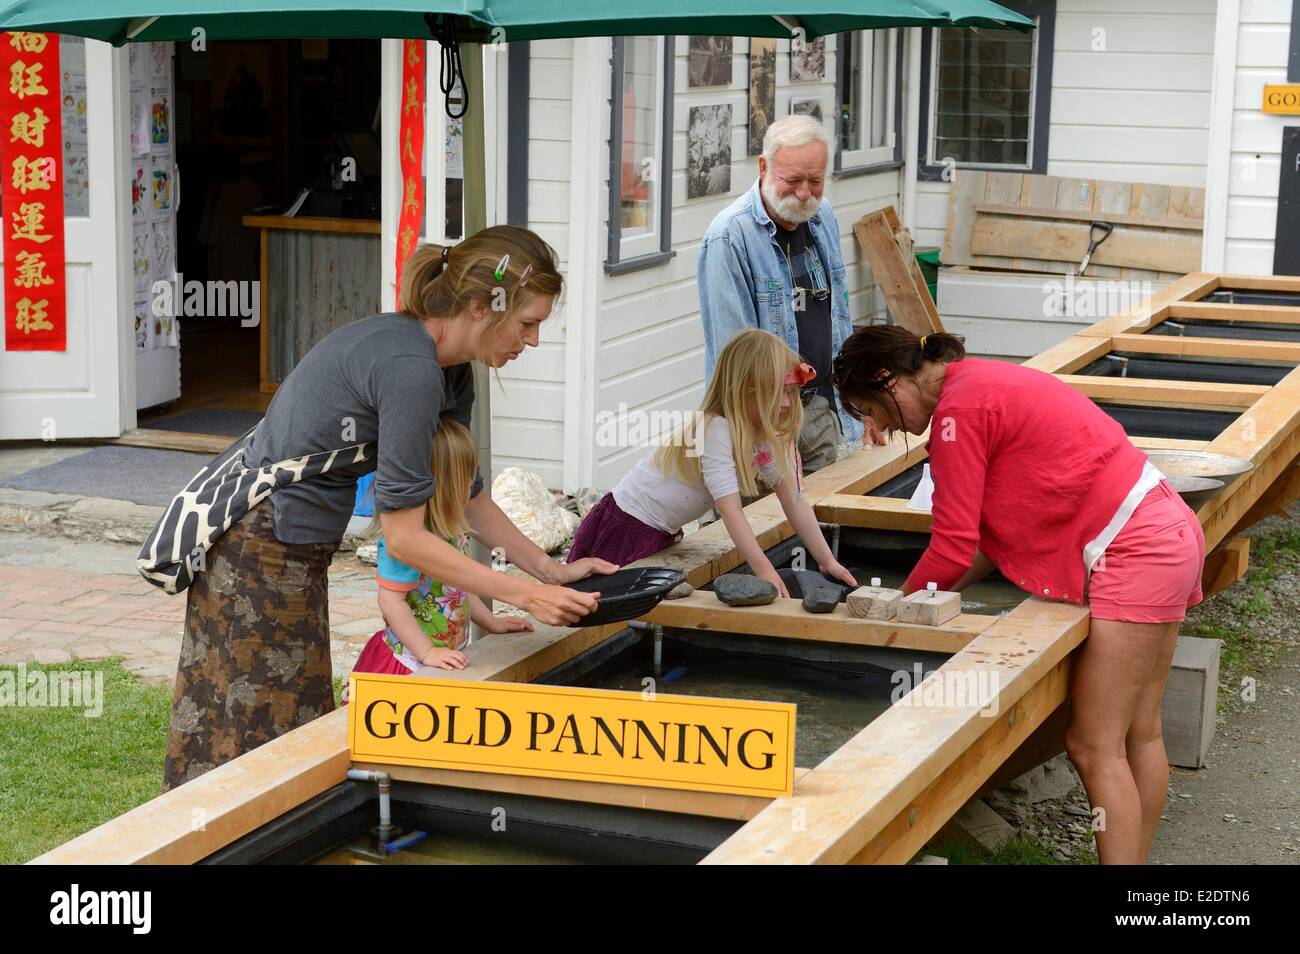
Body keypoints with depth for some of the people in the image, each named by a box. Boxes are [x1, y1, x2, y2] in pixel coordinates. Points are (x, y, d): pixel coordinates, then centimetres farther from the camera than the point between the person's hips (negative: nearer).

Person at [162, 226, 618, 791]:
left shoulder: (451, 372, 5)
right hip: (263, 549, -10)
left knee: (296, 733, 14)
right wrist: (525, 596, -19)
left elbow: (467, 497, 14)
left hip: (291, 547, 10)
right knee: (258, 744, -2)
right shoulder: (411, 369, -25)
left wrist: (553, 571, 6)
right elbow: (404, 537, -22)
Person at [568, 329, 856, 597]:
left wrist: (827, 561, -8)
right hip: (623, 529, -8)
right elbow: (730, 508, -33)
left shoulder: (765, 436, -2)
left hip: (663, 535, 8)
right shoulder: (715, 429, -27)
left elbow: (794, 500, -2)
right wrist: (764, 570, -39)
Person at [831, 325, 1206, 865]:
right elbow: (1007, 529, 17)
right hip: (1167, 532, 10)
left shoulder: (957, 412, -14)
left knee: (1093, 748, -8)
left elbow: (953, 548, -13)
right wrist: (936, 595, 10)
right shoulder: (985, 385, 16)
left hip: (1131, 552, -10)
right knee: (1139, 733, 14)